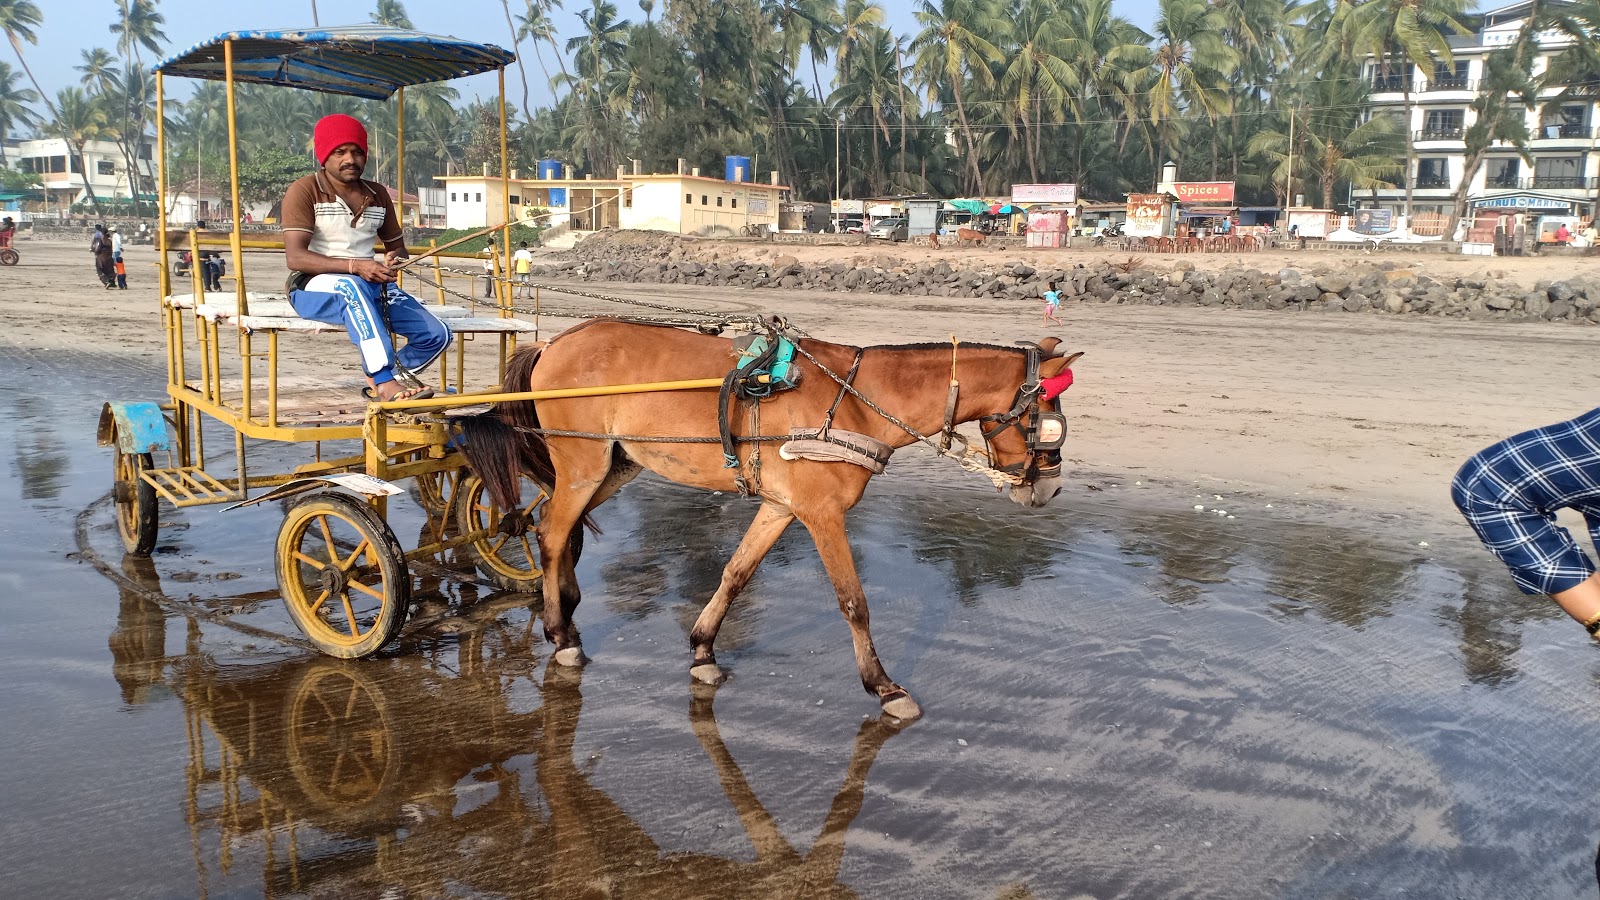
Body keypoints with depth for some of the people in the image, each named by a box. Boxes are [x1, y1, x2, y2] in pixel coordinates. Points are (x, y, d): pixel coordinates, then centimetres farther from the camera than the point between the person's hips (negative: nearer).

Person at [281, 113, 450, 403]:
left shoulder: (378, 195, 13)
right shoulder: (304, 191, -4)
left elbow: (398, 247, 20)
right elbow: (294, 257, -16)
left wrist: (393, 259, -7)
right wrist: (353, 266, -29)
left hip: (369, 284, 6)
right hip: (314, 287, -5)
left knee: (437, 335, -14)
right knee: (352, 286, -43)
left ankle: (383, 382, 11)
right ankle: (386, 382, -47)